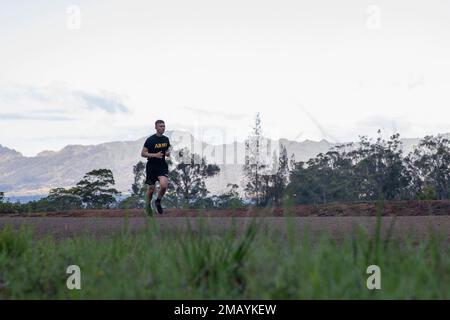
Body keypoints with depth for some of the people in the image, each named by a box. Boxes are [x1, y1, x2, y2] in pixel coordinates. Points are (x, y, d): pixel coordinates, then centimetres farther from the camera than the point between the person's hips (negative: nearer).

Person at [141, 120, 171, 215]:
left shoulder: (166, 139, 6)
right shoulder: (150, 140, -11)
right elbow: (143, 153, -10)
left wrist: (168, 153, -1)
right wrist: (155, 155, -22)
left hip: (162, 165, 3)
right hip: (152, 166, -3)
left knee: (164, 185, -19)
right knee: (151, 188, 6)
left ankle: (157, 202, 7)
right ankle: (147, 206, 28)